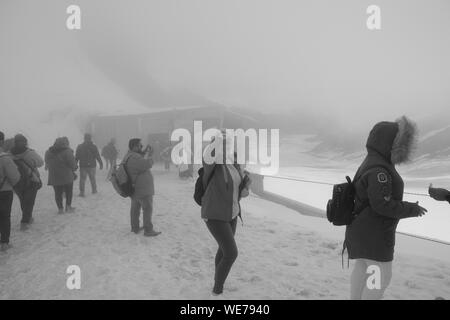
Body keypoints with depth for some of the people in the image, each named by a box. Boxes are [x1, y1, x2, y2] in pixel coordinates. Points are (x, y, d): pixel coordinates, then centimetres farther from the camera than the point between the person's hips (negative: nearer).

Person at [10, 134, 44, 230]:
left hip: (16, 183, 4)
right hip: (31, 182, -3)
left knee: (23, 201, 21)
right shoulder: (30, 153, -19)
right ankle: (24, 222, 2)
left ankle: (28, 218, 34)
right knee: (29, 202, 7)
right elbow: (40, 163, -7)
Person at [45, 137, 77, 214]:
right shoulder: (67, 152, -16)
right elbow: (73, 164, -15)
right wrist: (74, 168, 5)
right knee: (69, 192, 14)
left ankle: (60, 208, 14)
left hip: (54, 177, 4)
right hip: (67, 176, -4)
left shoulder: (48, 152, 3)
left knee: (58, 193, 12)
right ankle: (68, 206, 17)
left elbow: (47, 164, 10)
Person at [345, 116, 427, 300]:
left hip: (363, 228, 10)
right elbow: (382, 204, -26)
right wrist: (412, 209, -15)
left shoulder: (372, 163, 9)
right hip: (373, 232, -10)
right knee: (381, 275, -2)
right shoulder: (378, 170, -23)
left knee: (362, 267, 19)